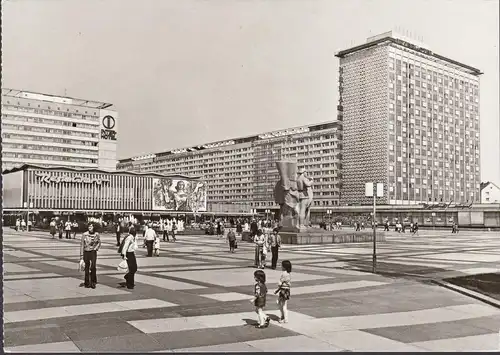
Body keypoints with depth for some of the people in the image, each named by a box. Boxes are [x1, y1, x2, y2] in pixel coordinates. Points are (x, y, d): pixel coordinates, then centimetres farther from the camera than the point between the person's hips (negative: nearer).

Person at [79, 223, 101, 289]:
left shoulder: (96, 234, 0)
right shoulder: (84, 235, -5)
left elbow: (99, 242, 17)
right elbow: (82, 245, -2)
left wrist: (96, 248, -1)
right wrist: (81, 256, -5)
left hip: (93, 252, 0)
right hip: (86, 252, 0)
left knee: (93, 267, -12)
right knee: (87, 267, 8)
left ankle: (93, 282, 2)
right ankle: (87, 283, 20)